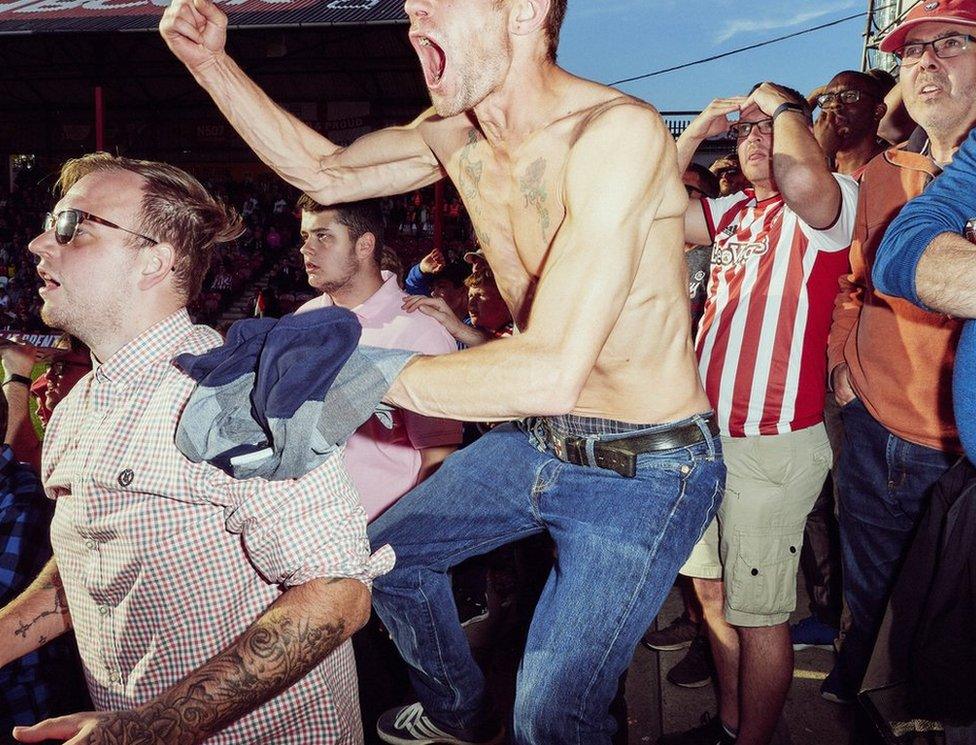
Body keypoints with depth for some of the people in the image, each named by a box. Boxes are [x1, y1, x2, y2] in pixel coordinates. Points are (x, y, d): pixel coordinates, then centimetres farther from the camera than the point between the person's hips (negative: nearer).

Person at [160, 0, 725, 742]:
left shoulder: (618, 129, -29)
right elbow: (324, 171, 11)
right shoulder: (455, 135, -4)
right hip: (539, 439, 8)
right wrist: (211, 61, 1)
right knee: (387, 557, 19)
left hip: (644, 467, -7)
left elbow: (553, 372, -37)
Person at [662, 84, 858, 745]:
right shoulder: (733, 211, 13)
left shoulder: (833, 200, -9)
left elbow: (800, 177, -32)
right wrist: (696, 132, 6)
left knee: (758, 613, 3)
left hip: (774, 443, -8)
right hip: (711, 433, 8)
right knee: (713, 590, 19)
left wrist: (782, 106, -13)